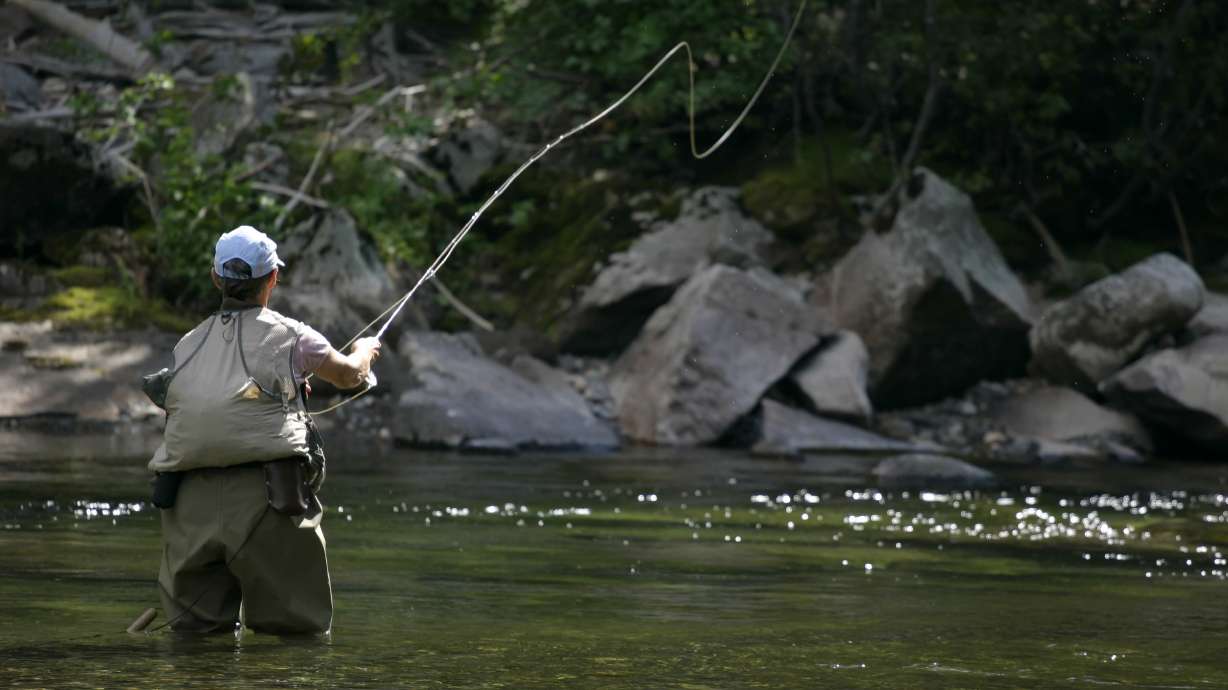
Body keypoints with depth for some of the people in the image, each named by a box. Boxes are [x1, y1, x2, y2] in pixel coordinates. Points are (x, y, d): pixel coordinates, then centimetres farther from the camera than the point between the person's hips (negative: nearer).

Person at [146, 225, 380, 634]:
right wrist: (364, 351, 49)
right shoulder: (289, 336, 6)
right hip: (263, 495, -3)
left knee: (193, 629, 10)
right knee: (302, 631, 4)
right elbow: (350, 376, 24)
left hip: (189, 501, 3)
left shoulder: (188, 346, 16)